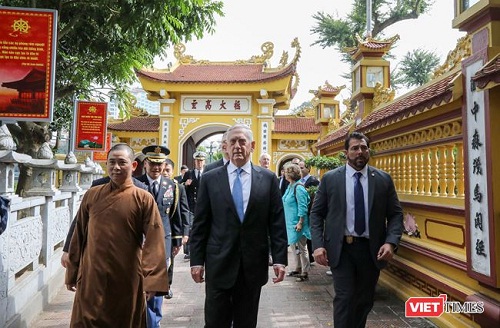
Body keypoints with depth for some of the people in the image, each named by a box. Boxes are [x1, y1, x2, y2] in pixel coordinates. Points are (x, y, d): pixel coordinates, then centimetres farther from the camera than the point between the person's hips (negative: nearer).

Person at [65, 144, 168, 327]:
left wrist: (153, 279, -20)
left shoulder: (144, 199, -7)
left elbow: (154, 241, -13)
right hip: (92, 278, 2)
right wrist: (72, 273, 10)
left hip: (128, 280, -2)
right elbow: (79, 236, 8)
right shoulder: (92, 195, 3)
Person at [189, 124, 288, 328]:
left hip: (254, 264, 1)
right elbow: (200, 224, 2)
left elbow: (277, 223, 1)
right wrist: (197, 260, -1)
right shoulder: (210, 179, 1)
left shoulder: (268, 179, 1)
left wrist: (279, 259, -3)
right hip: (218, 263, 0)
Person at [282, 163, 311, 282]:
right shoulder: (290, 186, 9)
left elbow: (302, 207, -20)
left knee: (301, 248, 0)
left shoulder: (298, 188, -18)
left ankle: (305, 272, 10)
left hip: (297, 223, -9)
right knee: (294, 246, 17)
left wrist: (300, 223, -21)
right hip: (290, 223, 9)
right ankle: (298, 269, 29)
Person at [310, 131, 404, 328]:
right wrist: (318, 245, -12)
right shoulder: (330, 178, -1)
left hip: (371, 248, 3)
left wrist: (391, 242, -13)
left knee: (365, 300, 15)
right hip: (341, 248, -2)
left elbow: (395, 214, 4)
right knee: (344, 298, -4)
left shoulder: (383, 179, 3)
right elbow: (316, 213, 0)